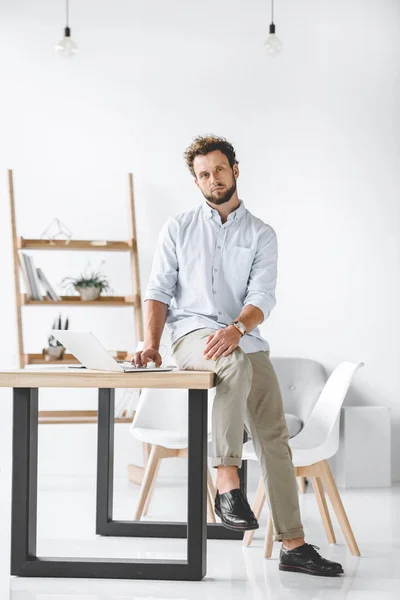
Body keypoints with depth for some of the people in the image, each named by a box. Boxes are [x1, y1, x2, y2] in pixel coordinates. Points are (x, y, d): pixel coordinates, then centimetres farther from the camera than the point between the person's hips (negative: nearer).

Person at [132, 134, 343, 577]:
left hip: (245, 339, 3)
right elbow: (159, 291, 6)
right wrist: (151, 344, -10)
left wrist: (237, 328, -25)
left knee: (274, 436, -6)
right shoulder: (178, 228, 12)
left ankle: (292, 545, -1)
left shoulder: (261, 234, 11)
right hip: (191, 334, -3)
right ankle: (227, 483, -36)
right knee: (237, 363, -37)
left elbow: (262, 297, -4)